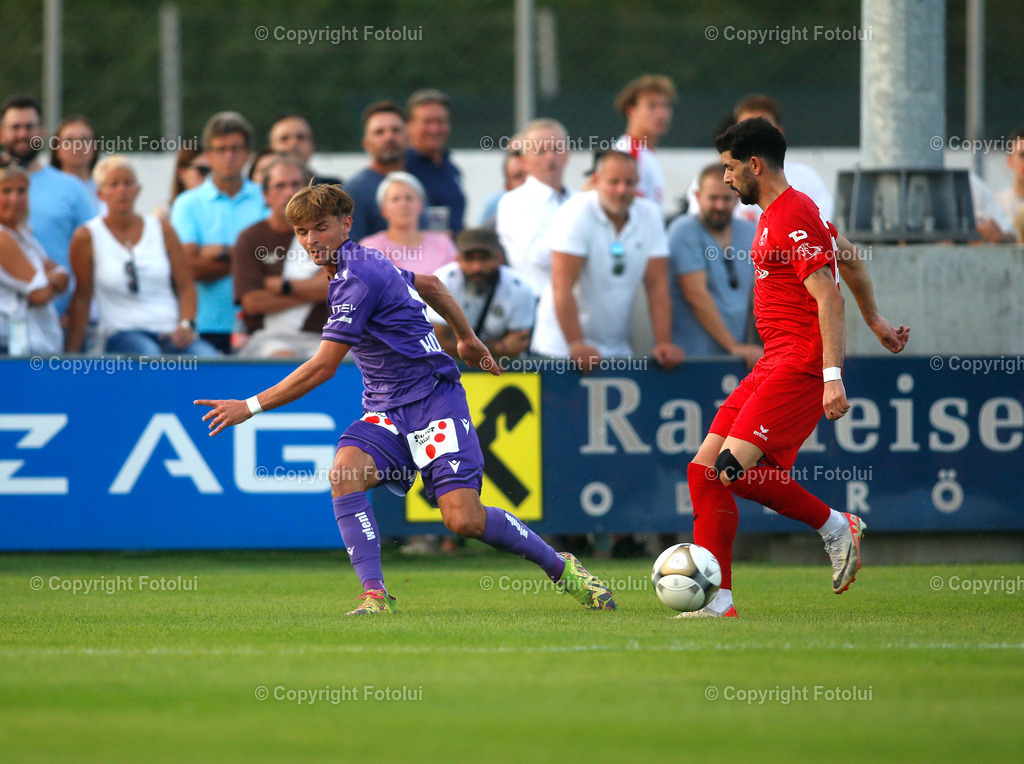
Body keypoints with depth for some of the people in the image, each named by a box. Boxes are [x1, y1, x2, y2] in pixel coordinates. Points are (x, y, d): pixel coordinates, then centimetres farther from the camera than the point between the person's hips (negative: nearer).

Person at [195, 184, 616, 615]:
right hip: (386, 411, 8)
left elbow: (323, 368, -20)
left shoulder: (357, 280, -19)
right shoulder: (360, 264, 11)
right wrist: (466, 338, 39)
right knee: (345, 474, -22)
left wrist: (251, 407, -17)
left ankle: (560, 568, 7)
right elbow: (429, 284, 29)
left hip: (432, 401, -8)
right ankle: (375, 595, -27)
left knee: (463, 518, -17)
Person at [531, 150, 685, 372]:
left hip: (617, 349, 4)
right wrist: (576, 345, -24)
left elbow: (657, 285, 0)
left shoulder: (650, 214, 1)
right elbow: (562, 286, -18)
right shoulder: (576, 214, -13)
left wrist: (664, 344, -8)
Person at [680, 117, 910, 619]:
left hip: (802, 366, -10)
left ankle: (835, 527, -6)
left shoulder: (793, 217, -13)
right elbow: (850, 262, 31)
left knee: (734, 465, -22)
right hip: (775, 364, 10)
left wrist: (832, 376, -26)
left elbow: (829, 298, -19)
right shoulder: (777, 213, 19)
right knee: (704, 468, 1)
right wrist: (875, 323, 42)